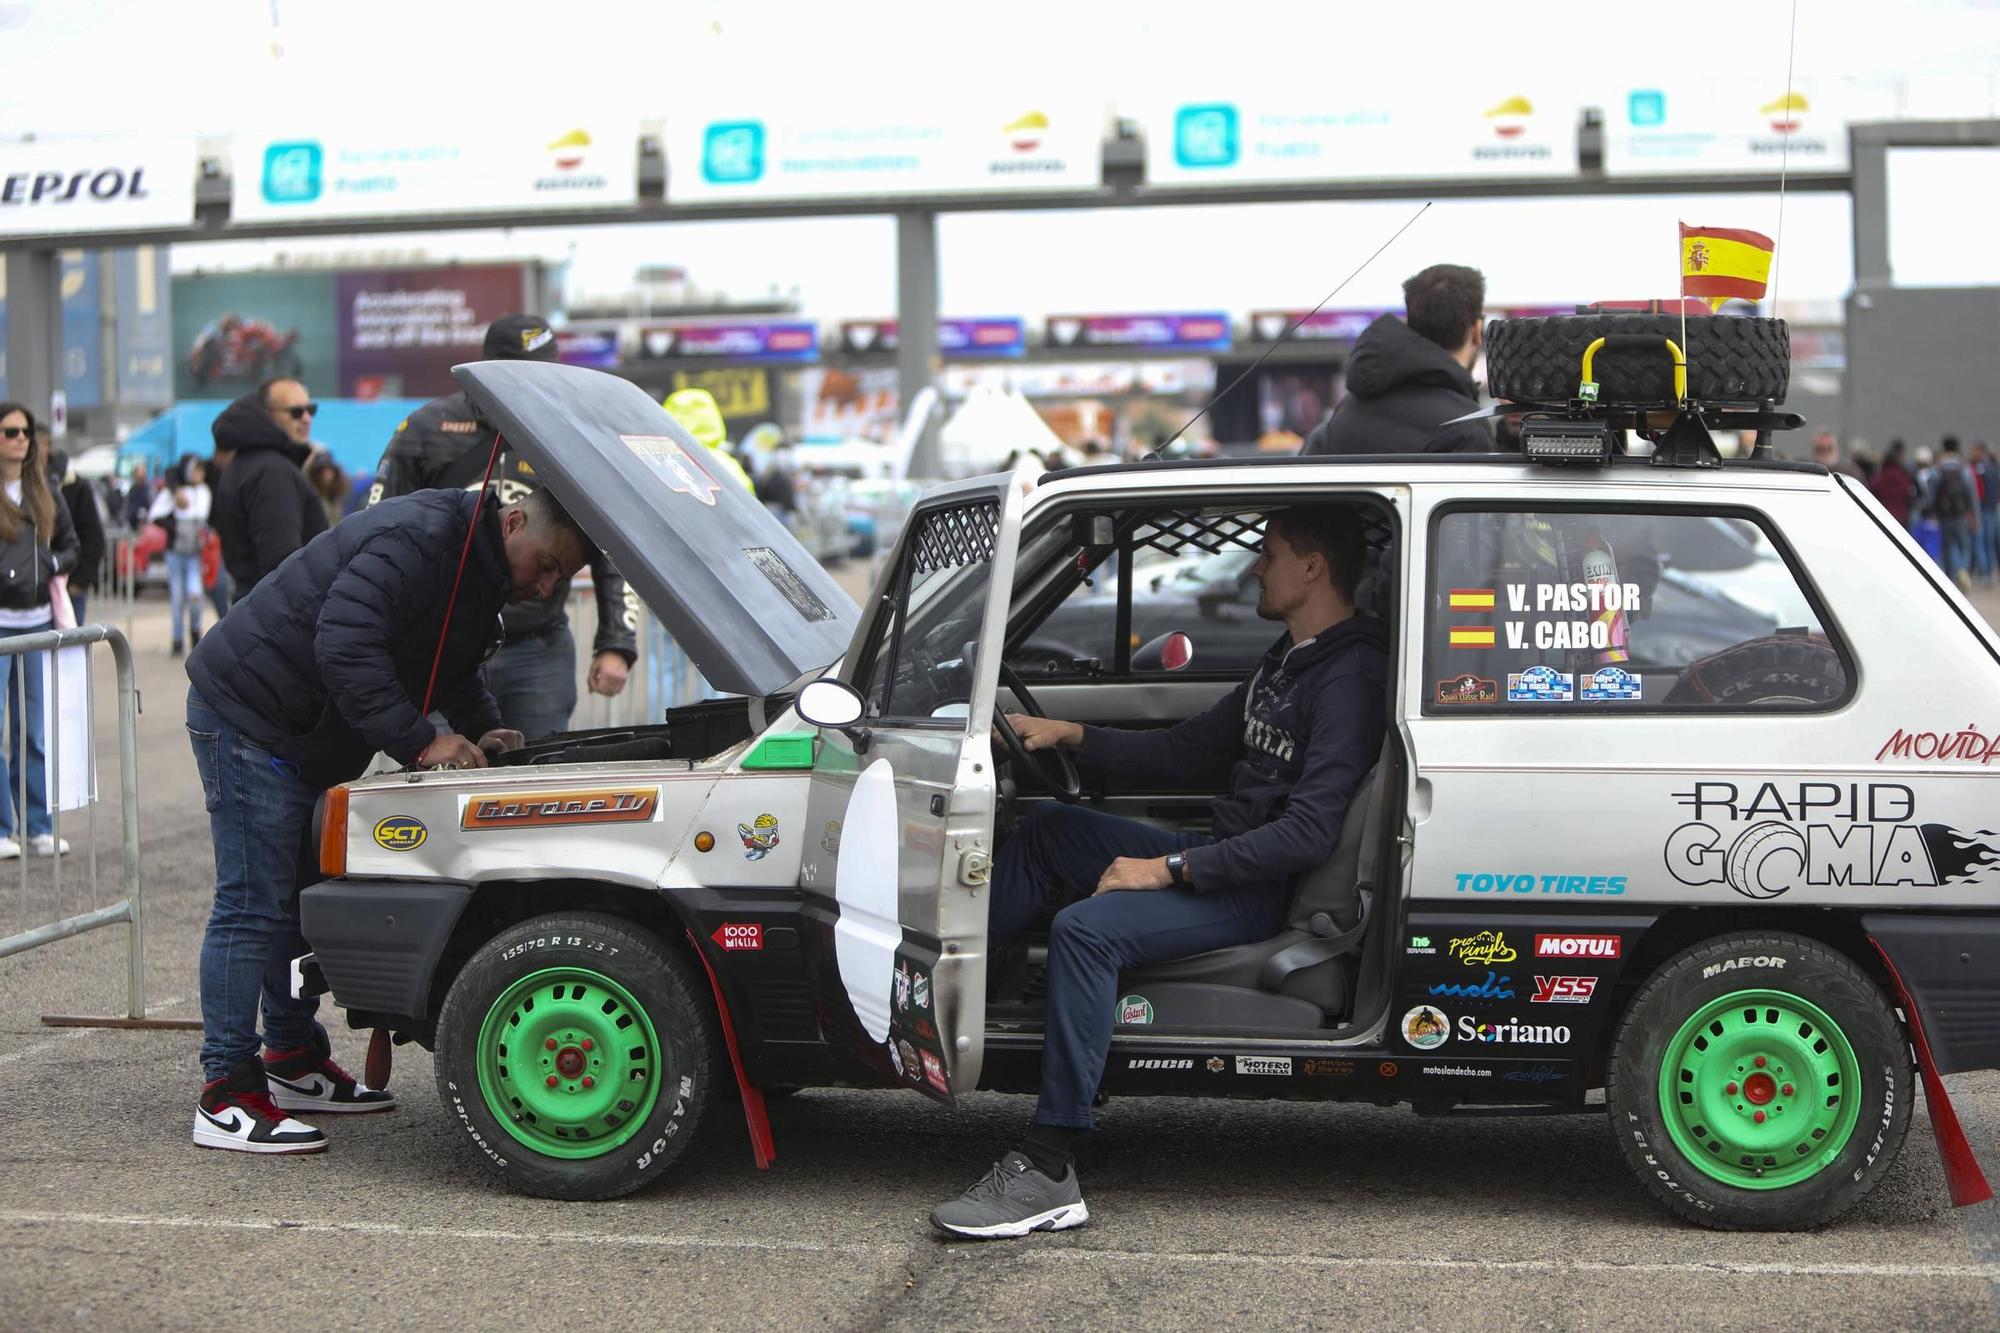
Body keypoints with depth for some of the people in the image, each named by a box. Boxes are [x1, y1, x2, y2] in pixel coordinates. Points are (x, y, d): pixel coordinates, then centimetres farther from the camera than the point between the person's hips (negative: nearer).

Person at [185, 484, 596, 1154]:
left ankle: (293, 1060, 28)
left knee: (304, 899, 16)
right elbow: (345, 651, -33)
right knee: (253, 905, -10)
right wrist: (423, 741, -31)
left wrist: (483, 730, 2)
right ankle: (226, 1098, -8)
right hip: (247, 715, -10)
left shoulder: (482, 572, 8)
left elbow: (453, 671, 21)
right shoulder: (416, 541, -25)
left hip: (309, 740, 10)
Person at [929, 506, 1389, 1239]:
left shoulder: (1350, 679, -18)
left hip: (1266, 893, -11)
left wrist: (1170, 869, -25)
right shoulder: (1288, 661, 15)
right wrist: (1072, 733, 15)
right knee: (1050, 828, 15)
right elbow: (1190, 747, 24)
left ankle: (1049, 1171, -29)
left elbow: (1309, 833, -26)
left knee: (1087, 928, -29)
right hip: (1224, 855, 11)